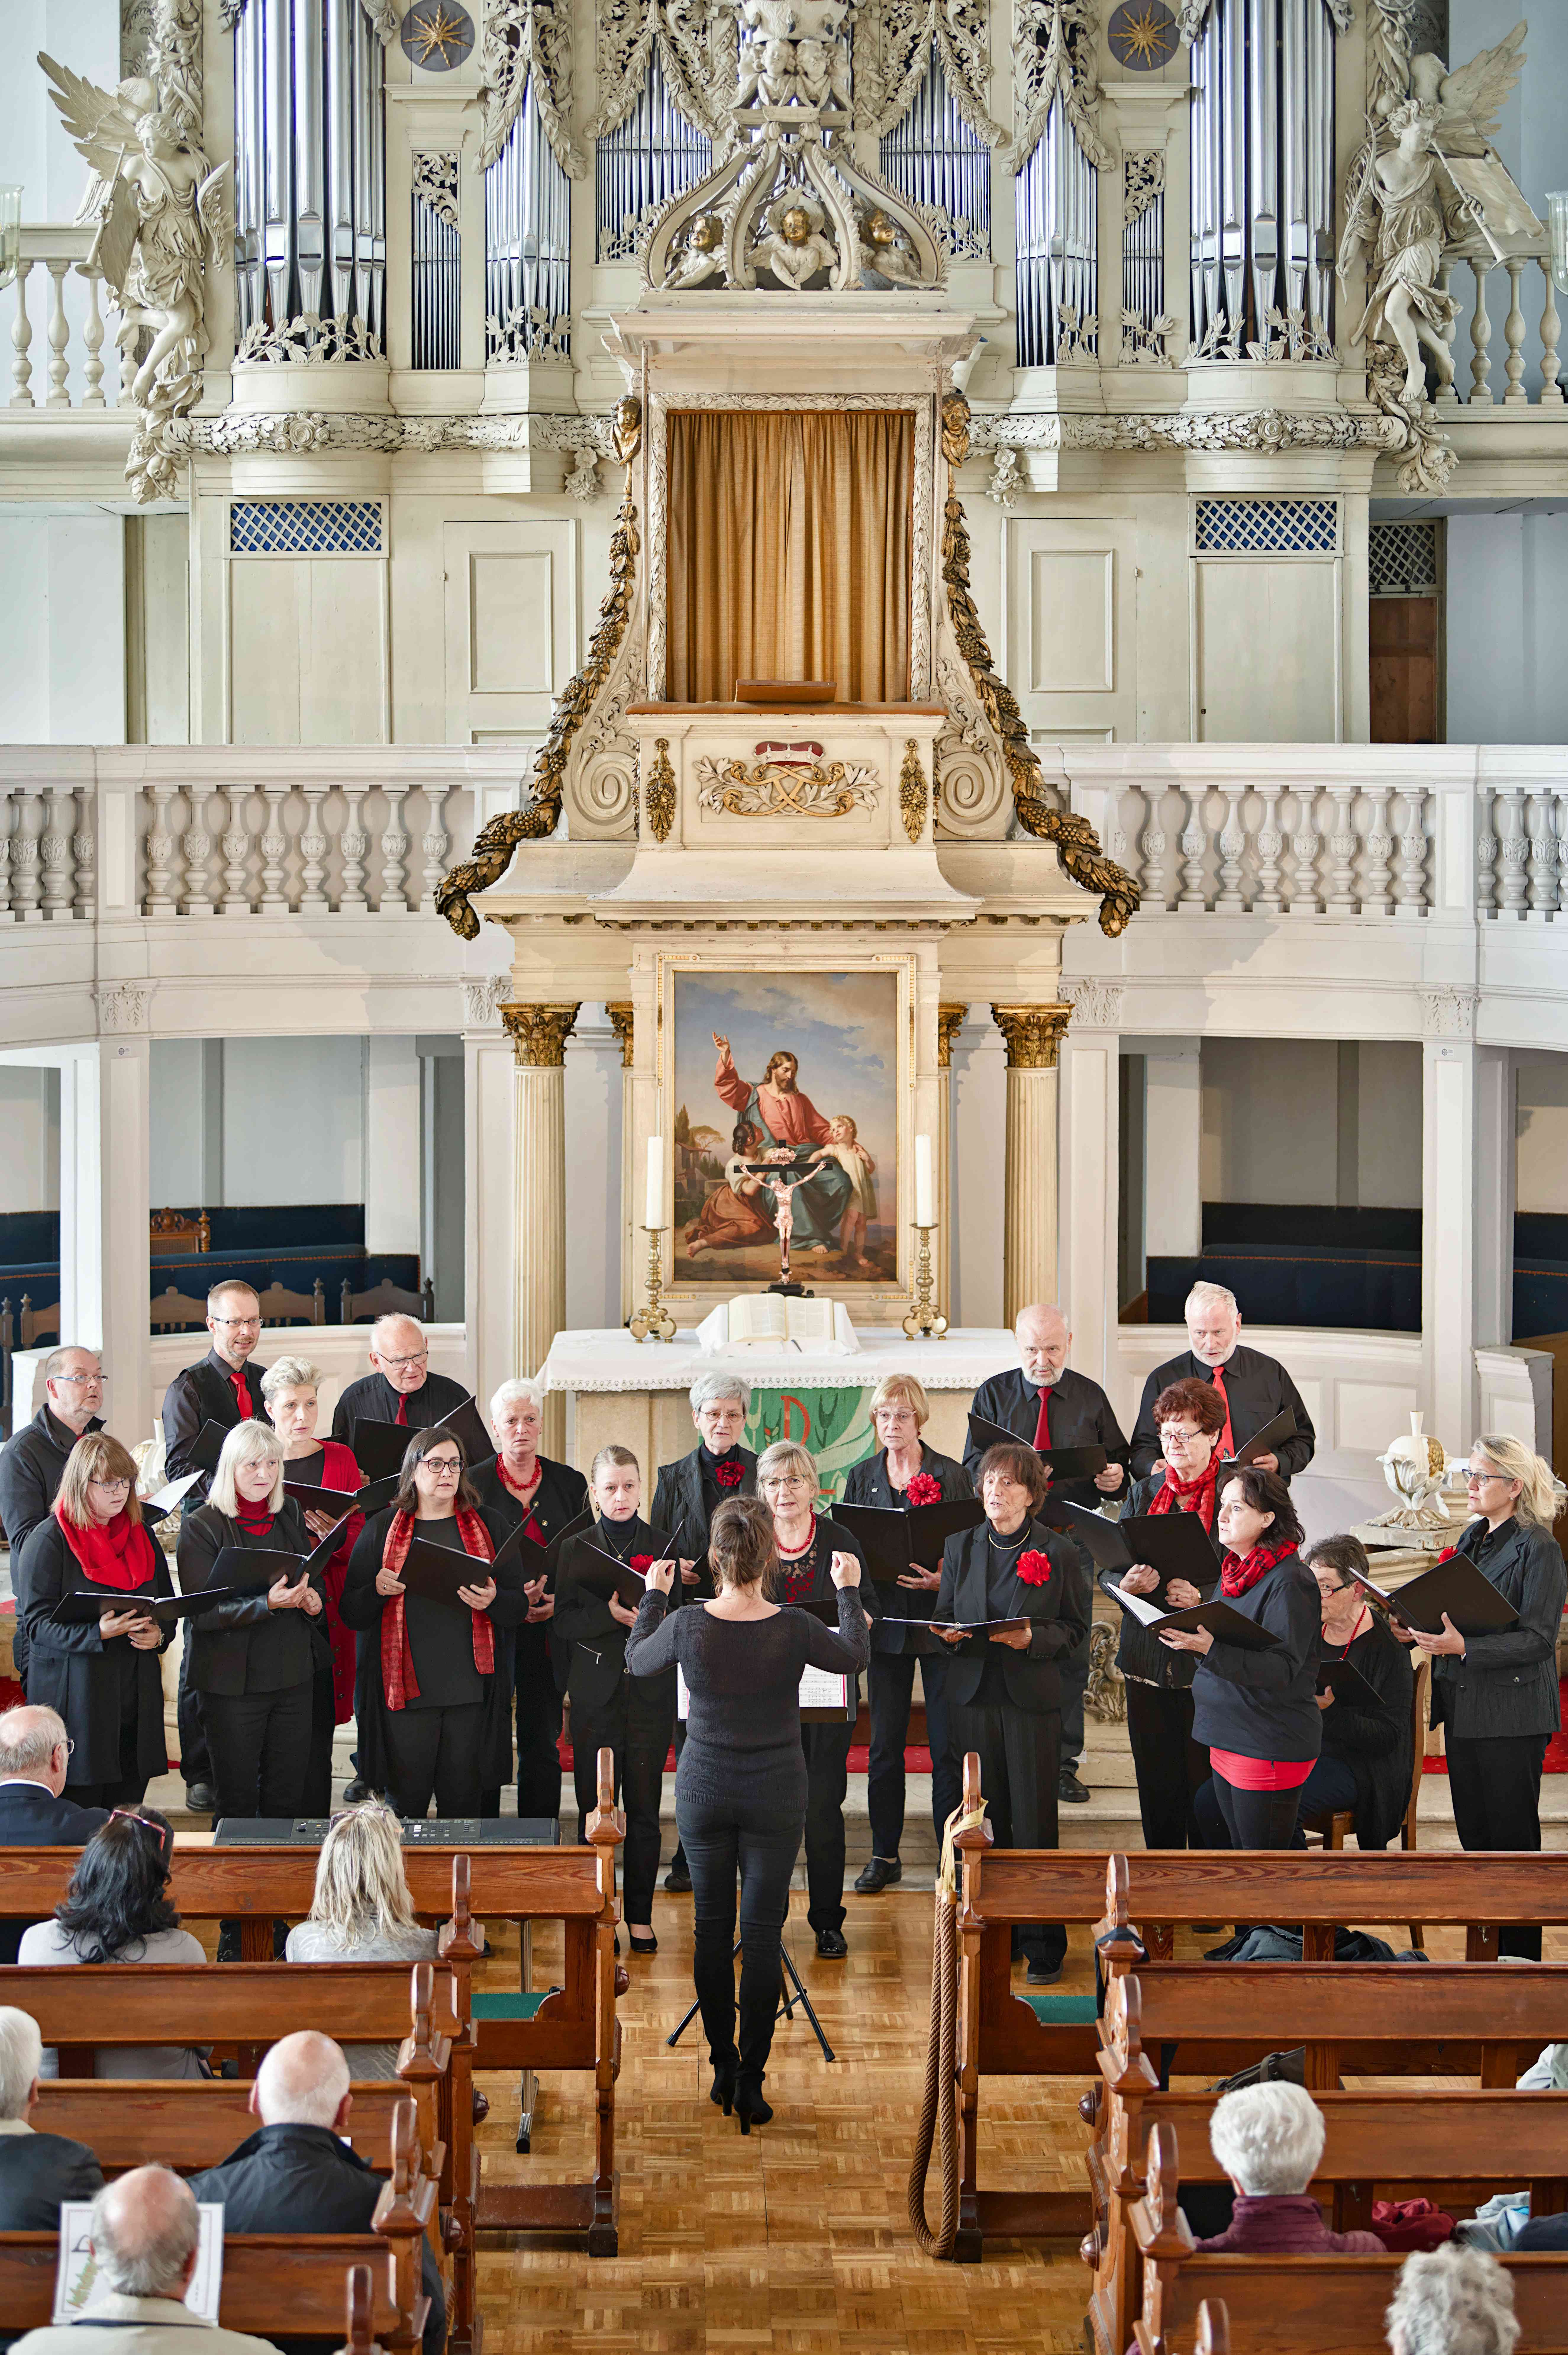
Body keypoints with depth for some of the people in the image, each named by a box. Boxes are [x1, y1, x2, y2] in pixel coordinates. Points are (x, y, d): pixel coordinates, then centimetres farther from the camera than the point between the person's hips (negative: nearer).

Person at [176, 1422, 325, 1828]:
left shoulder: (291, 1516, 10)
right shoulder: (201, 1526, -7)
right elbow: (202, 1613, -13)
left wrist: (313, 1603, -2)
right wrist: (267, 1604, -26)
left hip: (294, 1675, 5)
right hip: (233, 1683, -4)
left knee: (288, 1797, 7)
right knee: (237, 1797, 1)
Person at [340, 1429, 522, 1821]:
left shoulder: (487, 1528, 12)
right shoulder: (381, 1529, 9)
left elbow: (519, 1606, 11)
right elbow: (351, 1614, 7)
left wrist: (493, 1601, -11)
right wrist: (378, 1591, -13)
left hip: (471, 1689, 1)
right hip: (404, 1691, -1)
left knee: (463, 1803, 2)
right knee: (406, 1803, -1)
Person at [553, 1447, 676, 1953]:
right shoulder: (577, 1548, 4)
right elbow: (563, 1622, -3)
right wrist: (611, 1615, -18)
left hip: (651, 1690, 0)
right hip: (596, 1693, 0)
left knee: (644, 1808, 3)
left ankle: (640, 1916, 13)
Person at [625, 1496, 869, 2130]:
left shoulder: (686, 1626, -16)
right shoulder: (794, 1630, -18)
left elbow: (638, 1661, 6)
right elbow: (854, 1656, 3)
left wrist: (655, 1594, 18)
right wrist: (849, 1590, 15)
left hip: (704, 1792, 1)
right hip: (775, 1796, -1)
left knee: (712, 1927, 14)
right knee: (763, 1934, 5)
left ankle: (723, 2070, 19)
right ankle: (751, 2080, 4)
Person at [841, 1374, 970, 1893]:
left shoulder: (951, 1475, 0)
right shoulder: (861, 1478, 9)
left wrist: (944, 1580, -18)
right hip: (887, 1621, 3)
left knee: (948, 1743, -1)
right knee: (884, 1743, 6)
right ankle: (884, 1854, 15)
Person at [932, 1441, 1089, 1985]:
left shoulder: (1058, 1552, 0)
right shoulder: (960, 1547, 10)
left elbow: (1075, 1626, 1)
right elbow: (943, 1615, 16)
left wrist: (1033, 1639, -17)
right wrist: (949, 1634, -7)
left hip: (1033, 1699, -3)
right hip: (973, 1696, 3)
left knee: (1034, 1821, -3)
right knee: (984, 1819, 6)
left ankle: (1042, 1940, 4)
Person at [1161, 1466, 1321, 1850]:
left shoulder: (1291, 1581, -16)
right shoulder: (1236, 1570, 12)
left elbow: (1282, 1670, -23)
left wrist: (1211, 1648, -33)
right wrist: (1198, 1609, 6)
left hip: (1271, 1745, -9)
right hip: (1228, 1739, 9)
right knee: (1239, 1848, 16)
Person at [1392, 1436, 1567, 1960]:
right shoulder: (1473, 1538, 13)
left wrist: (1463, 1647, -26)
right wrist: (1418, 1631, 2)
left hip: (1513, 1714, -8)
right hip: (1465, 1709, 8)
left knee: (1511, 1837, -2)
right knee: (1473, 1833, 11)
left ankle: (1521, 1957, 6)